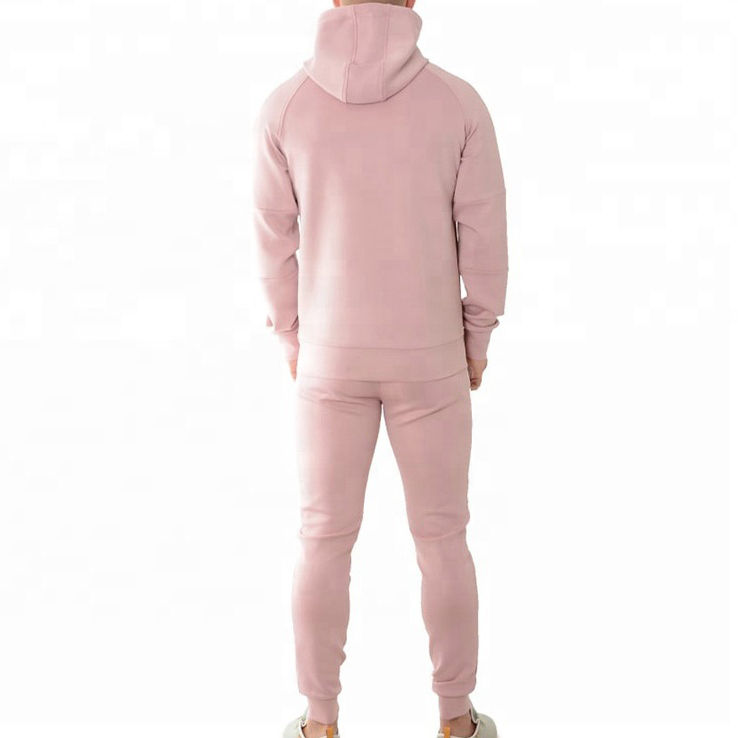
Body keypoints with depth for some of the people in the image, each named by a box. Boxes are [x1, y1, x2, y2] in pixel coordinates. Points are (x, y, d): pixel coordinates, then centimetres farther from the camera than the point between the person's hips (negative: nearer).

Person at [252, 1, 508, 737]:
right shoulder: (460, 102, -10)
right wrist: (477, 339, 9)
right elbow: (483, 238, -6)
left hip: (331, 354, 1)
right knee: (441, 536, 14)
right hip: (428, 355, 0)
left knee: (324, 539, 14)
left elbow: (274, 240, -2)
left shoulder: (284, 106, -8)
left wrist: (290, 337, 13)